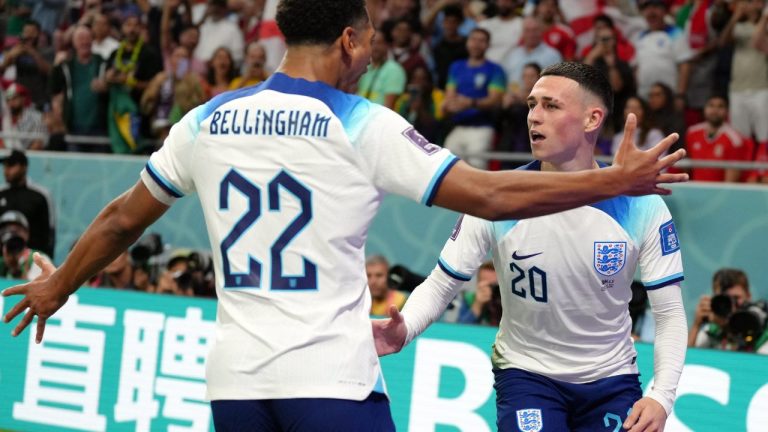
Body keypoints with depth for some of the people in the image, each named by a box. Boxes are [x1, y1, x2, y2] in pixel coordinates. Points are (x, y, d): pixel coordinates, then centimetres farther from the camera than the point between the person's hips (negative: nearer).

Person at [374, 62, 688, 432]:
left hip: (612, 381, 2)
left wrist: (661, 397, -21)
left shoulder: (641, 207, -12)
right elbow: (440, 285, -7)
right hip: (526, 374, -2)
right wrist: (404, 329, -28)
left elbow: (670, 314, -7)